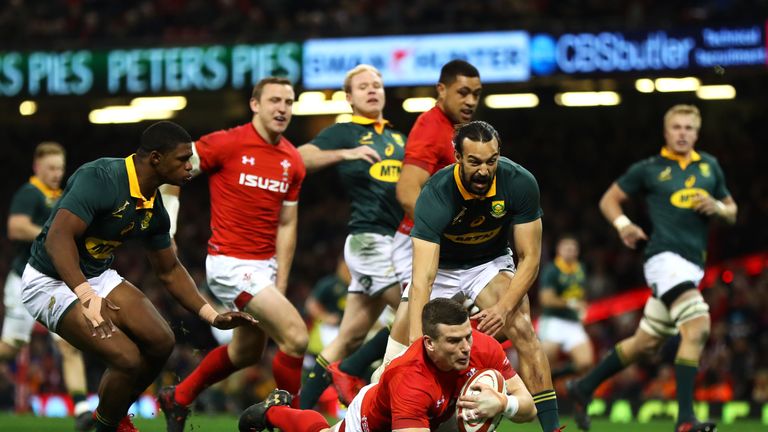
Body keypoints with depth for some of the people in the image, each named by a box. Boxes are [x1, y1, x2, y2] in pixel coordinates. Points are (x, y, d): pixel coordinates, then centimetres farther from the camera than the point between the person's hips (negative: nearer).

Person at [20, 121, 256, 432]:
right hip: (52, 281, -9)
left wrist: (213, 317, 5)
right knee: (127, 358, -20)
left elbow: (169, 270, 13)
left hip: (99, 276, 9)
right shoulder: (101, 178, -27)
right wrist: (86, 296, -44)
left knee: (160, 342, 0)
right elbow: (58, 237, -34)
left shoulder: (154, 209, 0)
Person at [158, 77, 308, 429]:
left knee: (246, 351, 22)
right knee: (296, 337, -17)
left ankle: (178, 398, 40)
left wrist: (280, 285, 5)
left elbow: (286, 225, 10)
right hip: (231, 264, -8)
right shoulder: (227, 144, -13)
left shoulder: (292, 161, 5)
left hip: (264, 266, 8)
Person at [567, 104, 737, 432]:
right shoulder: (649, 169, 4)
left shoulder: (709, 166, 17)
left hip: (693, 266, 6)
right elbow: (609, 199, 13)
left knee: (646, 342, 12)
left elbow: (731, 211, 24)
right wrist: (622, 224, -7)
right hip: (665, 256, -6)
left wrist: (718, 207, 0)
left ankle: (583, 389, 30)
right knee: (697, 327, -26)